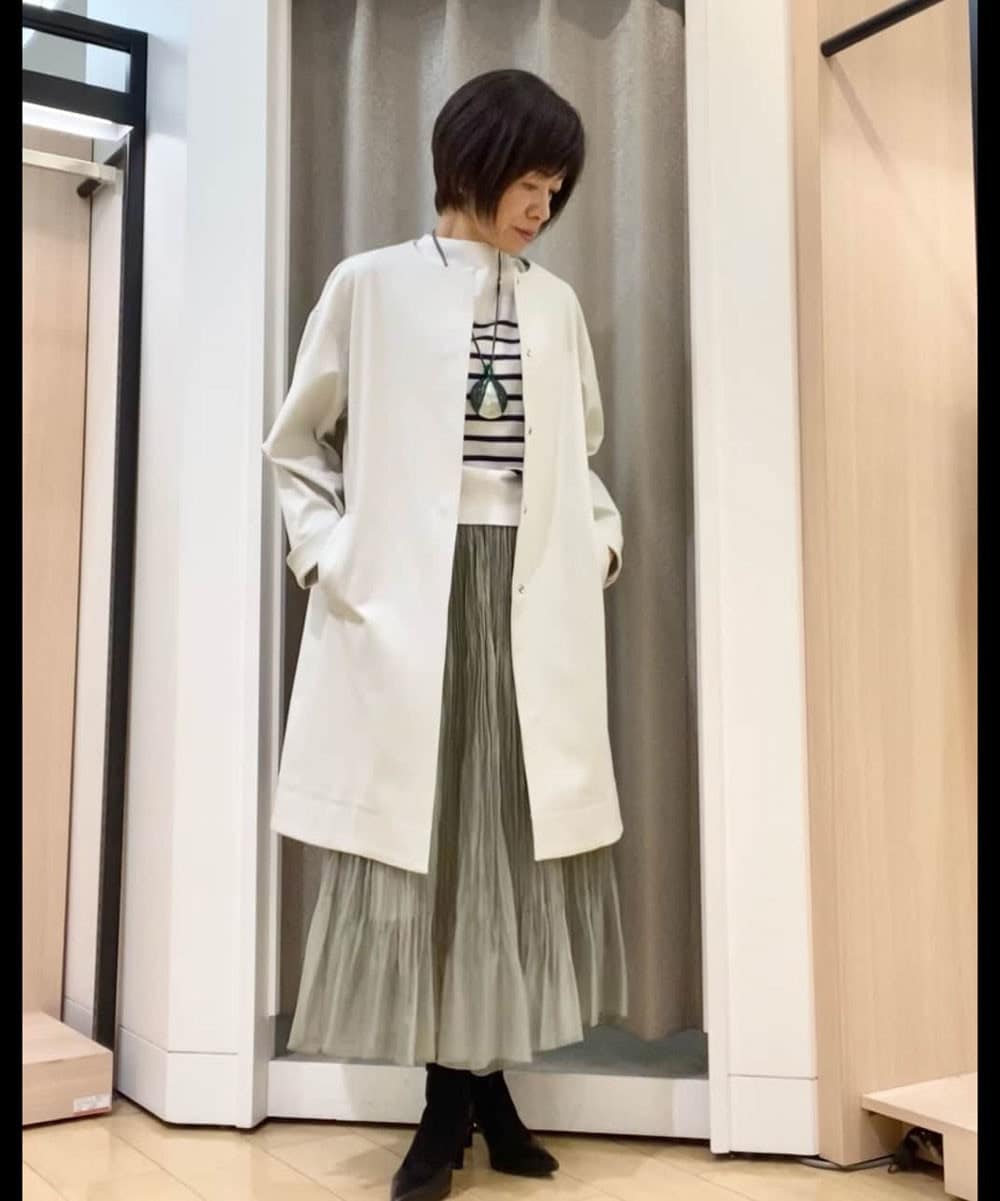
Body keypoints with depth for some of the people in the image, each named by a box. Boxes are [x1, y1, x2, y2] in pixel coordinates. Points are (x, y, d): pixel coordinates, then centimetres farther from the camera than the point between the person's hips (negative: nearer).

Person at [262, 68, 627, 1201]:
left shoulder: (556, 304, 14)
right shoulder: (371, 286, 5)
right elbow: (299, 445, 9)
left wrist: (602, 538, 8)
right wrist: (330, 557, -3)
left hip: (531, 601, 3)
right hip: (408, 597, -3)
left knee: (518, 835, 3)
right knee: (418, 838, -1)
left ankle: (469, 1093, 16)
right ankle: (465, 1093, 11)